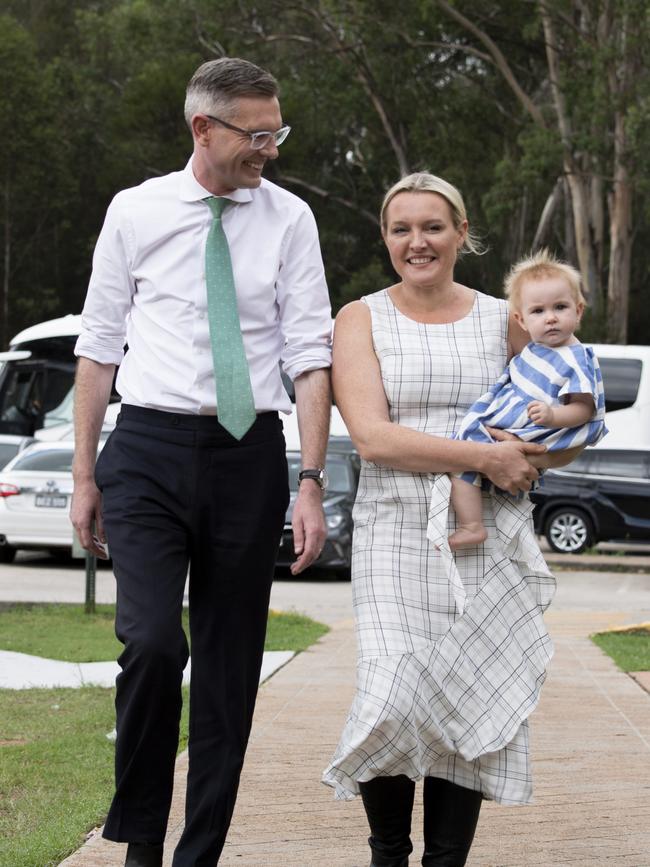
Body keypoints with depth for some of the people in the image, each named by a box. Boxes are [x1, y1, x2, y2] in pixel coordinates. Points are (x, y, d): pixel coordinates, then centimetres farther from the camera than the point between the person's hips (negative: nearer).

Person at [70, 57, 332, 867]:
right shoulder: (136, 212, 3)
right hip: (149, 448, -1)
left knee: (231, 668, 6)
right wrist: (84, 475, 4)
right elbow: (99, 345, 7)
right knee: (152, 642, -18)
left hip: (249, 454, 2)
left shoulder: (289, 220, 3)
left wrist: (311, 482, -8)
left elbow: (310, 355, 0)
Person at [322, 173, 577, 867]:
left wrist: (527, 458, -4)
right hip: (396, 531, -2)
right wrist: (484, 458, -17)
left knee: (472, 705, -2)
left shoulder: (502, 321, 12)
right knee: (398, 700, -16)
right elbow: (372, 437, -9)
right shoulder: (362, 320, 5)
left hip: (487, 539, 3)